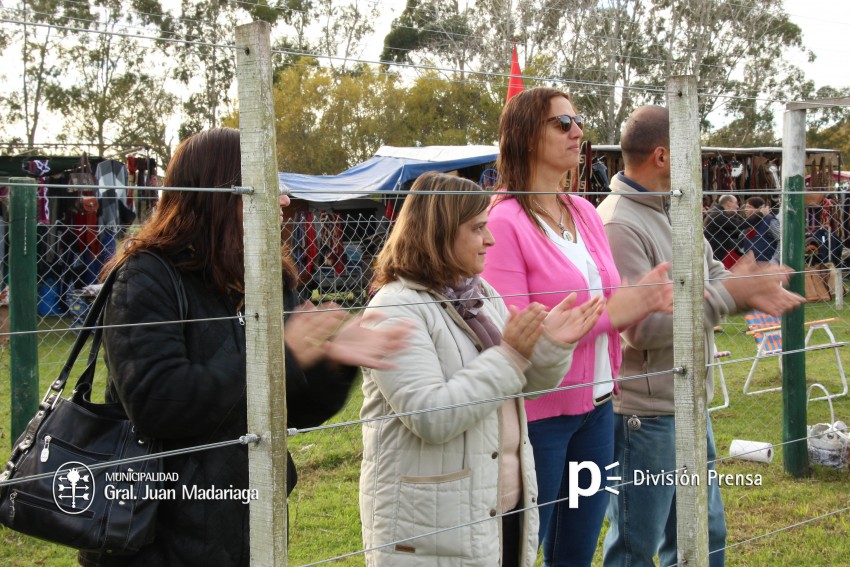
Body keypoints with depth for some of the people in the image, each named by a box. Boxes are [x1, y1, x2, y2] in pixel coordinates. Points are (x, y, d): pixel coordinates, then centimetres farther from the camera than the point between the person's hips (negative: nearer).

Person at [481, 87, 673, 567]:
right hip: (539, 414, -7)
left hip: (596, 405, 7)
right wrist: (609, 313, -21)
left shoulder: (584, 212, 8)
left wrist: (644, 300, -7)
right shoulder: (505, 221, -15)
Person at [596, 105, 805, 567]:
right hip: (645, 412, -10)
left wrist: (751, 292, -9)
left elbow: (707, 276, 13)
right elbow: (643, 326, -25)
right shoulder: (619, 225, -20)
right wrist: (729, 293, -22)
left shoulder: (670, 211, 9)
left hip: (689, 404, 10)